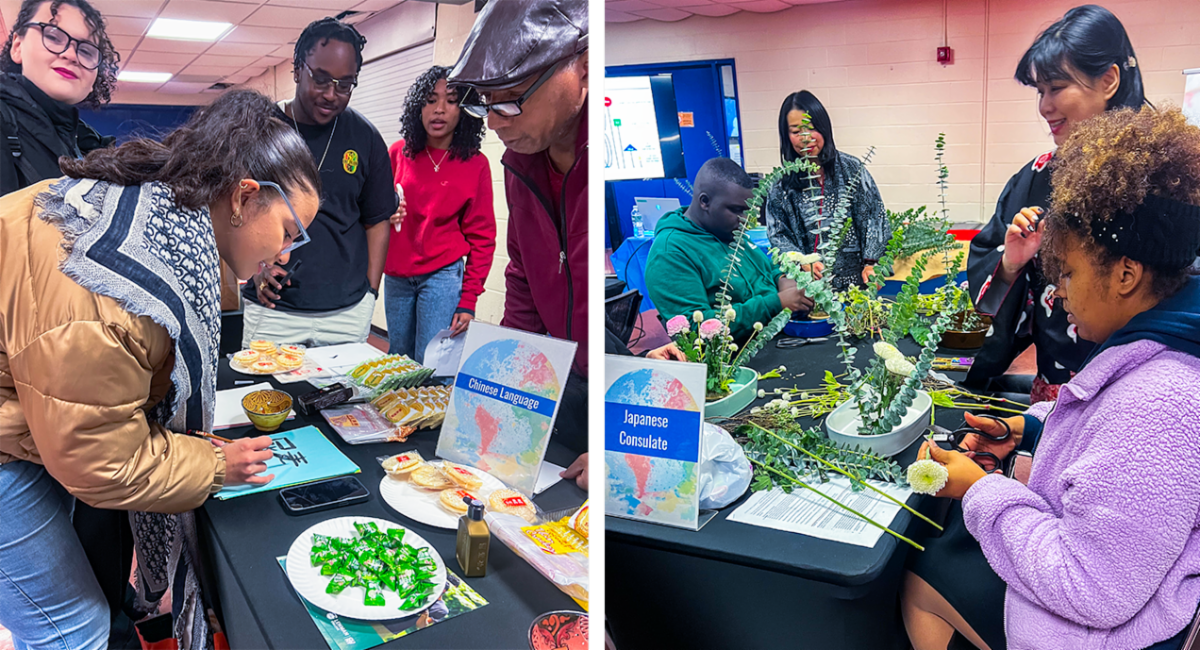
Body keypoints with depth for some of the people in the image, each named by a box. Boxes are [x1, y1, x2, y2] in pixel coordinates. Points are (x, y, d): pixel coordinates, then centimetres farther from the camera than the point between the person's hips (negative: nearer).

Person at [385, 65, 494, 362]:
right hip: (396, 276, 4)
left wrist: (468, 301, -8)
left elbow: (481, 236, -3)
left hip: (442, 275, -3)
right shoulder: (399, 153, 2)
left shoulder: (475, 164, -5)